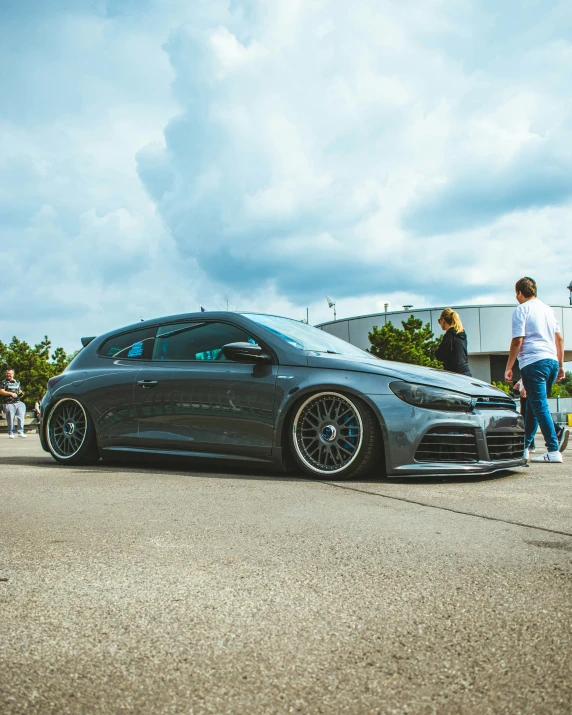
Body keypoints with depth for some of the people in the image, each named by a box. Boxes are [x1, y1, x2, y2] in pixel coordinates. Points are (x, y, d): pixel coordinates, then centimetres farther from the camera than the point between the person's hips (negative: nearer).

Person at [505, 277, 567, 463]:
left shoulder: (521, 310, -2)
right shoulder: (548, 309, 19)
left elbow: (517, 341, -9)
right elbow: (559, 338, 19)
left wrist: (508, 367, -3)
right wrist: (561, 366, 23)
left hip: (534, 362, -8)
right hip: (552, 361, 8)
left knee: (540, 406, -7)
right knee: (533, 406, 15)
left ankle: (553, 451, -12)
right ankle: (523, 446, 22)